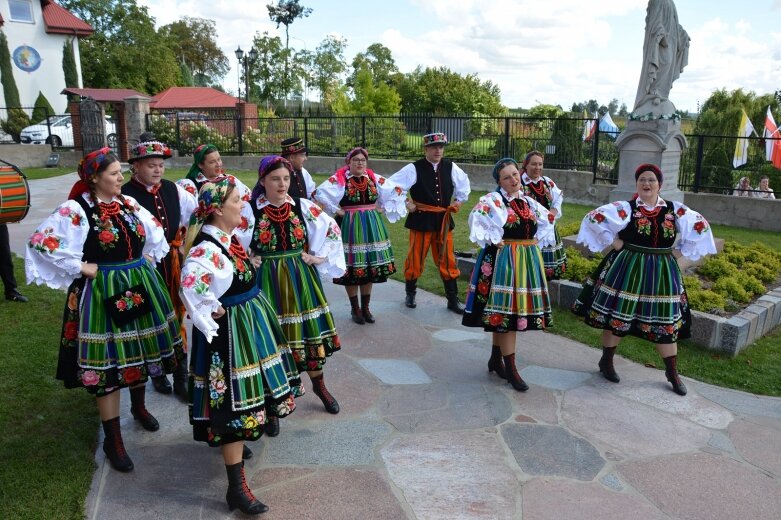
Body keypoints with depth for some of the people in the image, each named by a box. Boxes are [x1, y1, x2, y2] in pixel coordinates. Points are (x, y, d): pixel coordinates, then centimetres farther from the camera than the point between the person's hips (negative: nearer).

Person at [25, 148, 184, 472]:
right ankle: (112, 439, 14)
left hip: (139, 287, 6)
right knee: (108, 361, 1)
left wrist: (147, 259, 9)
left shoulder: (129, 204, 5)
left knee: (140, 351, 19)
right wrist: (80, 267, -15)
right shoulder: (76, 210, -13)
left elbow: (155, 232, 21)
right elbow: (41, 242, -19)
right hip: (104, 293, -6)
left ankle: (138, 406, 45)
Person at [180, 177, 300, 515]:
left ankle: (232, 445, 51)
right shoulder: (208, 246, -25)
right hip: (230, 331, -10)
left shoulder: (230, 236, 5)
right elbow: (191, 282, -42)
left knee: (245, 394, 25)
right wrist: (210, 315, -31)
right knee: (235, 402, -4)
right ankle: (236, 488, 6)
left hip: (248, 323, 10)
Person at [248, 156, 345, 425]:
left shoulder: (303, 207, -1)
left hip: (300, 279, 3)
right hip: (266, 281, -2)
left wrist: (320, 257, 5)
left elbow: (332, 229, 10)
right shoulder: (250, 209, -8)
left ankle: (319, 384, 35)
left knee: (310, 331, 12)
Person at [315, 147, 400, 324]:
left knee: (370, 266, 8)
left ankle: (365, 307, 21)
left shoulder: (375, 178, 5)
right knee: (352, 267, 1)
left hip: (371, 227, 4)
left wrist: (381, 209, 8)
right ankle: (355, 309, 16)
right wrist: (335, 210, -14)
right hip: (350, 226, -4)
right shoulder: (339, 179, -8)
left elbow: (395, 191, 15)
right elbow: (320, 193, -19)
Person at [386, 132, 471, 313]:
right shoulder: (414, 169, -11)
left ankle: (453, 299, 17)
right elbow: (392, 186, -6)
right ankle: (410, 293, 30)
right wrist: (404, 204, -7)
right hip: (421, 220, -3)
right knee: (416, 259, 8)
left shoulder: (450, 167, 2)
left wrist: (459, 200, 15)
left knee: (448, 261, 7)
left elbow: (464, 183, 22)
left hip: (444, 220, 3)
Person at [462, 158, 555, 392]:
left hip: (527, 261, 6)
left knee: (501, 311, 14)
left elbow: (545, 222, 25)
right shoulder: (492, 201, -9)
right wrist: (493, 242, -17)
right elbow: (477, 221, -23)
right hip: (503, 260, -6)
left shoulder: (529, 202, 12)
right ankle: (510, 369, 2)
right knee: (507, 310, -5)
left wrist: (535, 243, 12)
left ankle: (496, 359, 27)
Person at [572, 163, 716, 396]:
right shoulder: (625, 208, -9)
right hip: (627, 269, -3)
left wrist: (681, 250, 7)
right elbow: (593, 217, -16)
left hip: (661, 272, 3)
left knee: (665, 321, 9)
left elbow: (701, 225, 14)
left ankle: (672, 372, 23)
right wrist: (612, 241, -13)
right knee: (617, 315, 5)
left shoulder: (675, 210, 3)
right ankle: (606, 362, 23)